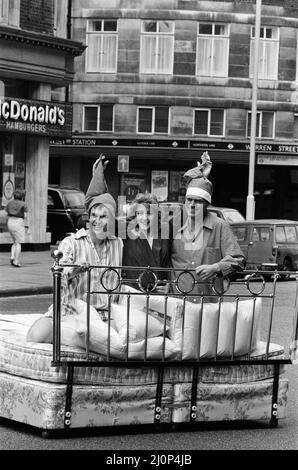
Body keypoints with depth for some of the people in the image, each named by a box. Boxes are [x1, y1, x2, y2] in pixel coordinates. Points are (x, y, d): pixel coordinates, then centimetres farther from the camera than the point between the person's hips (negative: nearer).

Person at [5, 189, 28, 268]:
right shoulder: (23, 204, -6)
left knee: (15, 242, 20)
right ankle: (16, 262, -2)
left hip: (10, 222, 5)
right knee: (18, 243, 1)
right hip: (19, 222, -5)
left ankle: (12, 257, 1)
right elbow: (25, 215, -2)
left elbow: (6, 213, 10)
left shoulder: (10, 203, 9)